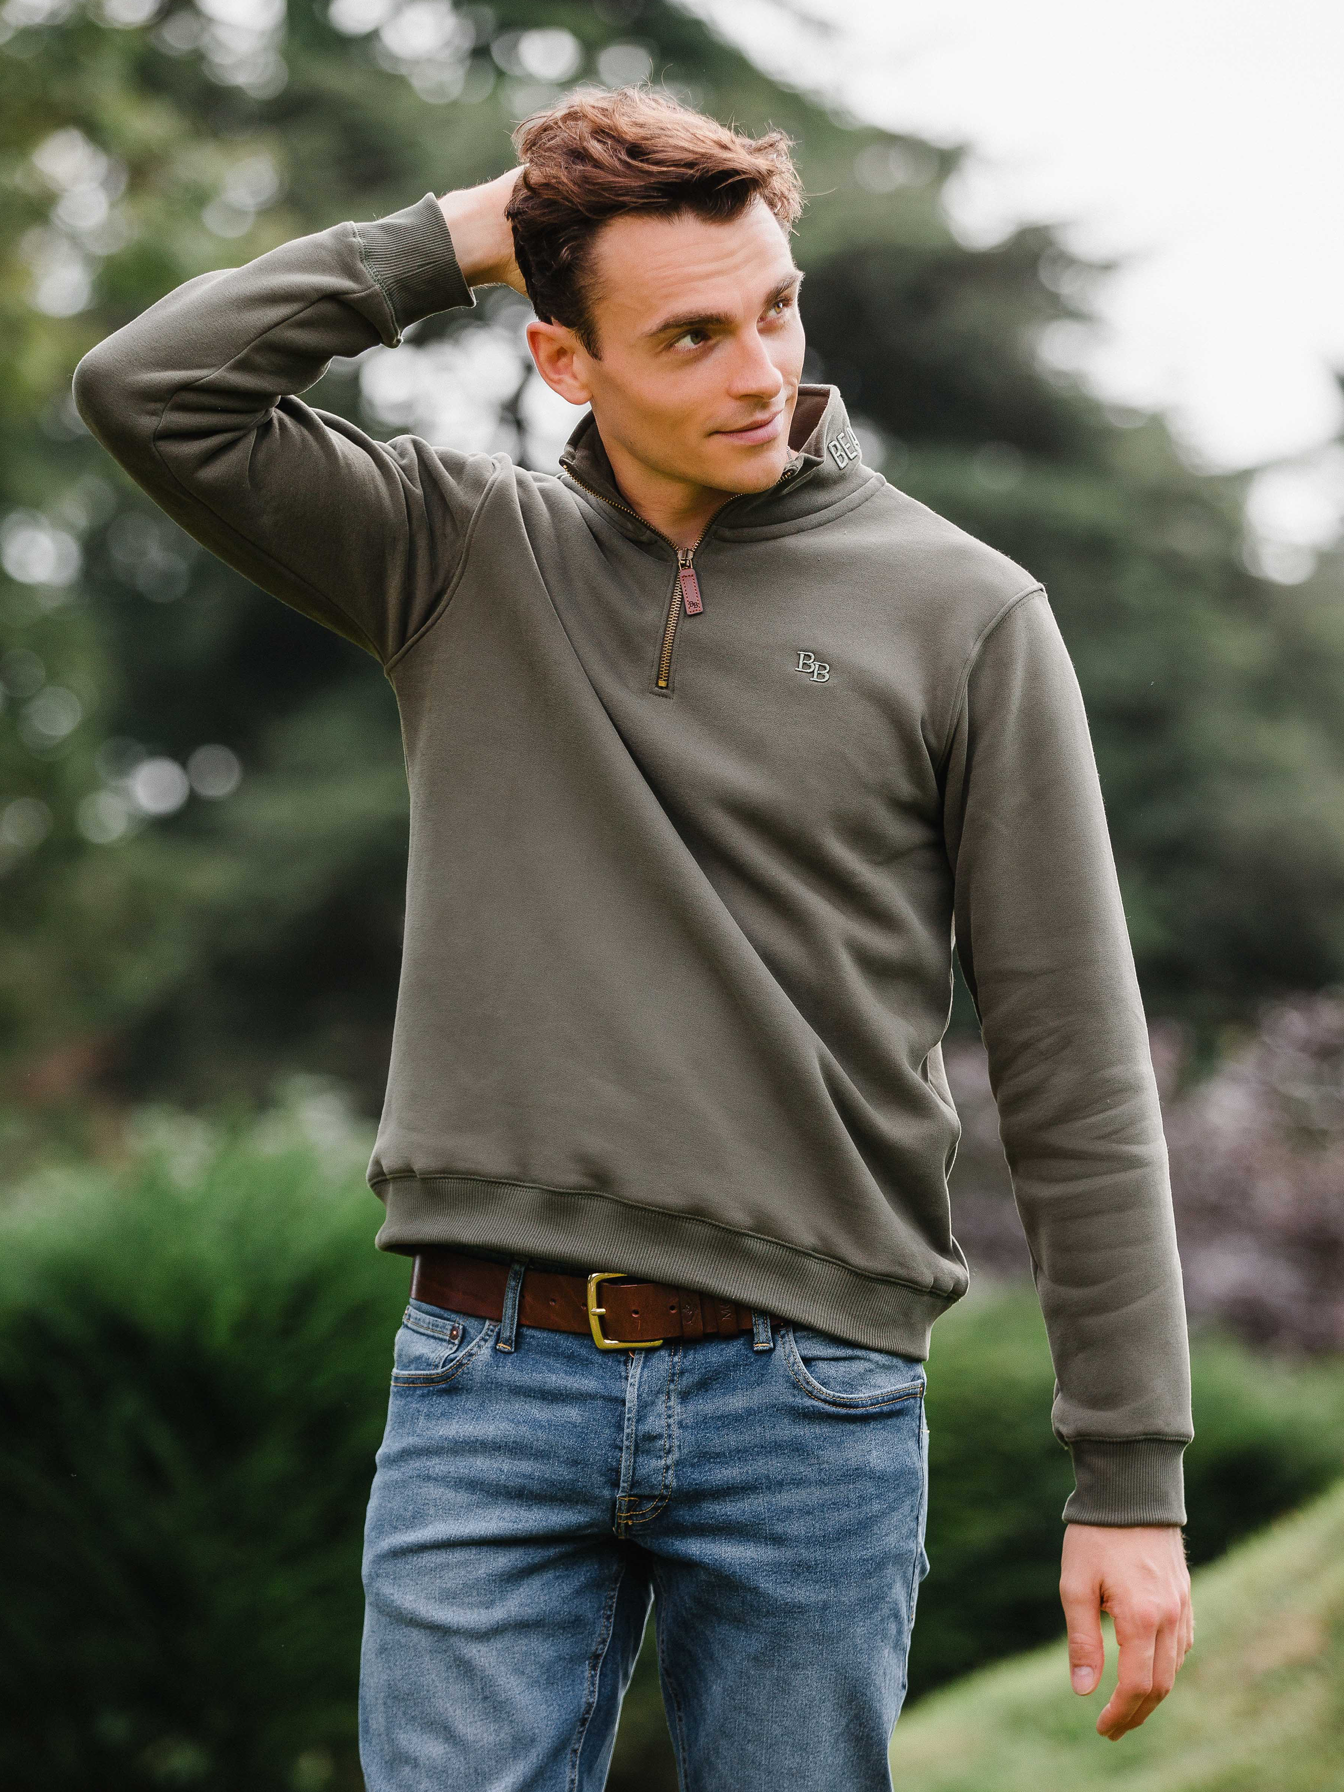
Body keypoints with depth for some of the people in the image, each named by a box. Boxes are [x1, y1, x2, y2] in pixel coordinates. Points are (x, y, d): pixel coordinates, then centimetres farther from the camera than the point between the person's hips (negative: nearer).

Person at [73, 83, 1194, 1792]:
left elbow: (1076, 1072, 0)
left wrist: (1133, 1475, -4)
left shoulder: (962, 614, 1)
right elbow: (148, 390, -2)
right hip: (486, 1390, 2)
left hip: (811, 1400, -1)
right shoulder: (461, 557, 8)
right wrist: (450, 238, 1)